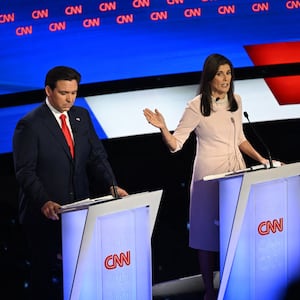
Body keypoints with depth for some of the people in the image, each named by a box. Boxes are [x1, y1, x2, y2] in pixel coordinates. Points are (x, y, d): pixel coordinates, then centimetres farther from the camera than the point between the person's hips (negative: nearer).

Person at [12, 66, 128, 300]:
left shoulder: (82, 116, 9)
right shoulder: (30, 125, -9)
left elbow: (97, 156, 7)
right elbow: (25, 172, -13)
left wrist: (112, 185, -10)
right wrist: (44, 203, -27)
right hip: (45, 215, -5)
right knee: (45, 274, 4)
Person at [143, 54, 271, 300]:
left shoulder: (235, 101, 8)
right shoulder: (197, 106, -9)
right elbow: (176, 143, -10)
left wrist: (260, 159, 10)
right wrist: (162, 128, -28)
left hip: (236, 169, 5)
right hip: (210, 173, -5)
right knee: (209, 231, 0)